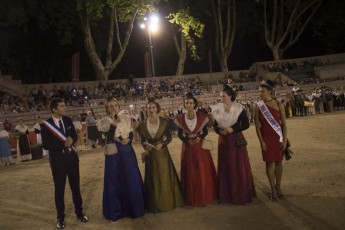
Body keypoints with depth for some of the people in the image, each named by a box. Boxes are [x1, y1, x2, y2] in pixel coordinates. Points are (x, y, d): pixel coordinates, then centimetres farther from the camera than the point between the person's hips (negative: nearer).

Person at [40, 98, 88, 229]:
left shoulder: (68, 120, 1)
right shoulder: (46, 125, -12)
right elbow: (46, 145, -15)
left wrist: (71, 141, -15)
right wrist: (63, 144, -22)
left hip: (72, 156, 4)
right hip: (58, 159, -4)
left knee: (75, 186, 13)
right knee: (59, 189, 7)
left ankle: (79, 212, 30)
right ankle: (60, 218, 22)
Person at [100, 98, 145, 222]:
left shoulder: (126, 118, 5)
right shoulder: (105, 121, -5)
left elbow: (131, 133, 10)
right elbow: (109, 137, -19)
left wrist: (128, 139, -10)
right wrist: (114, 123, -30)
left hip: (127, 151, 3)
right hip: (113, 153, -2)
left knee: (131, 179, 6)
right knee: (115, 179, 3)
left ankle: (133, 207, 23)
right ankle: (116, 210, 15)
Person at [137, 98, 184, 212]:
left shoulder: (164, 122, -5)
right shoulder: (143, 124, -1)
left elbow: (169, 137, -1)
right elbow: (142, 140, 5)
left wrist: (162, 144, -18)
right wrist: (145, 145, -15)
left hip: (162, 153, -1)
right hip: (150, 155, 1)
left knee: (165, 177, 4)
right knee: (153, 178, 9)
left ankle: (168, 201, 21)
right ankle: (155, 204, 22)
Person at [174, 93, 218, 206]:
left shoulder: (201, 115, -4)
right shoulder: (180, 118, -1)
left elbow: (205, 131, 0)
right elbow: (180, 134, 2)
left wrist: (199, 137, -19)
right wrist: (187, 141, -15)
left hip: (200, 146, -1)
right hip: (187, 146, 1)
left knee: (203, 171, 0)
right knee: (189, 172, 5)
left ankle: (204, 197, 14)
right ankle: (192, 198, 15)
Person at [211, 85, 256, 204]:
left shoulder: (239, 108, -7)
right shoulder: (217, 109, 2)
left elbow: (246, 124, -6)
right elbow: (214, 125, 9)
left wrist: (233, 129, -17)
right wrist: (219, 131, -12)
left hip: (236, 140, -3)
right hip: (223, 140, 3)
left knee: (238, 167, 1)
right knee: (225, 167, 6)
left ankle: (241, 194, 13)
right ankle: (226, 194, 17)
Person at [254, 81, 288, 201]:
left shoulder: (279, 105, -3)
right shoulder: (258, 106, -4)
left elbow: (284, 124, -1)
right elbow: (257, 126, -3)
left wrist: (285, 140, -6)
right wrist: (261, 141, -9)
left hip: (278, 138, 1)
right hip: (266, 138, -1)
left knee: (278, 162, 8)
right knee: (270, 163, 3)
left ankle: (278, 187, 20)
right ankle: (273, 189, 11)